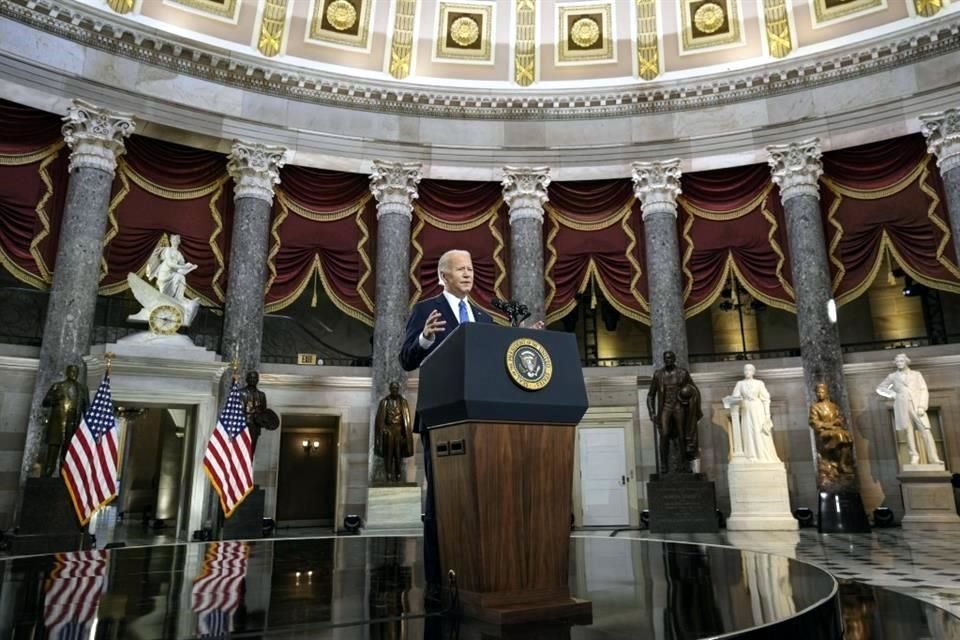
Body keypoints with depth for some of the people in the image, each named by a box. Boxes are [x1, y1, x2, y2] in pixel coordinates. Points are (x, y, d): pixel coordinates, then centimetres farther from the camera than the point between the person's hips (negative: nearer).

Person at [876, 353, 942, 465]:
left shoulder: (916, 374, 15)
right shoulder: (893, 377, 15)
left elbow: (923, 391, 6)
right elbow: (880, 388, 22)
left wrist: (922, 406, -7)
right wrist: (892, 394, 5)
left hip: (917, 405, 0)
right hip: (902, 406, 1)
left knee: (926, 431, -12)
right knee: (909, 432, -4)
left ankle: (934, 458, -15)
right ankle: (914, 457, -3)